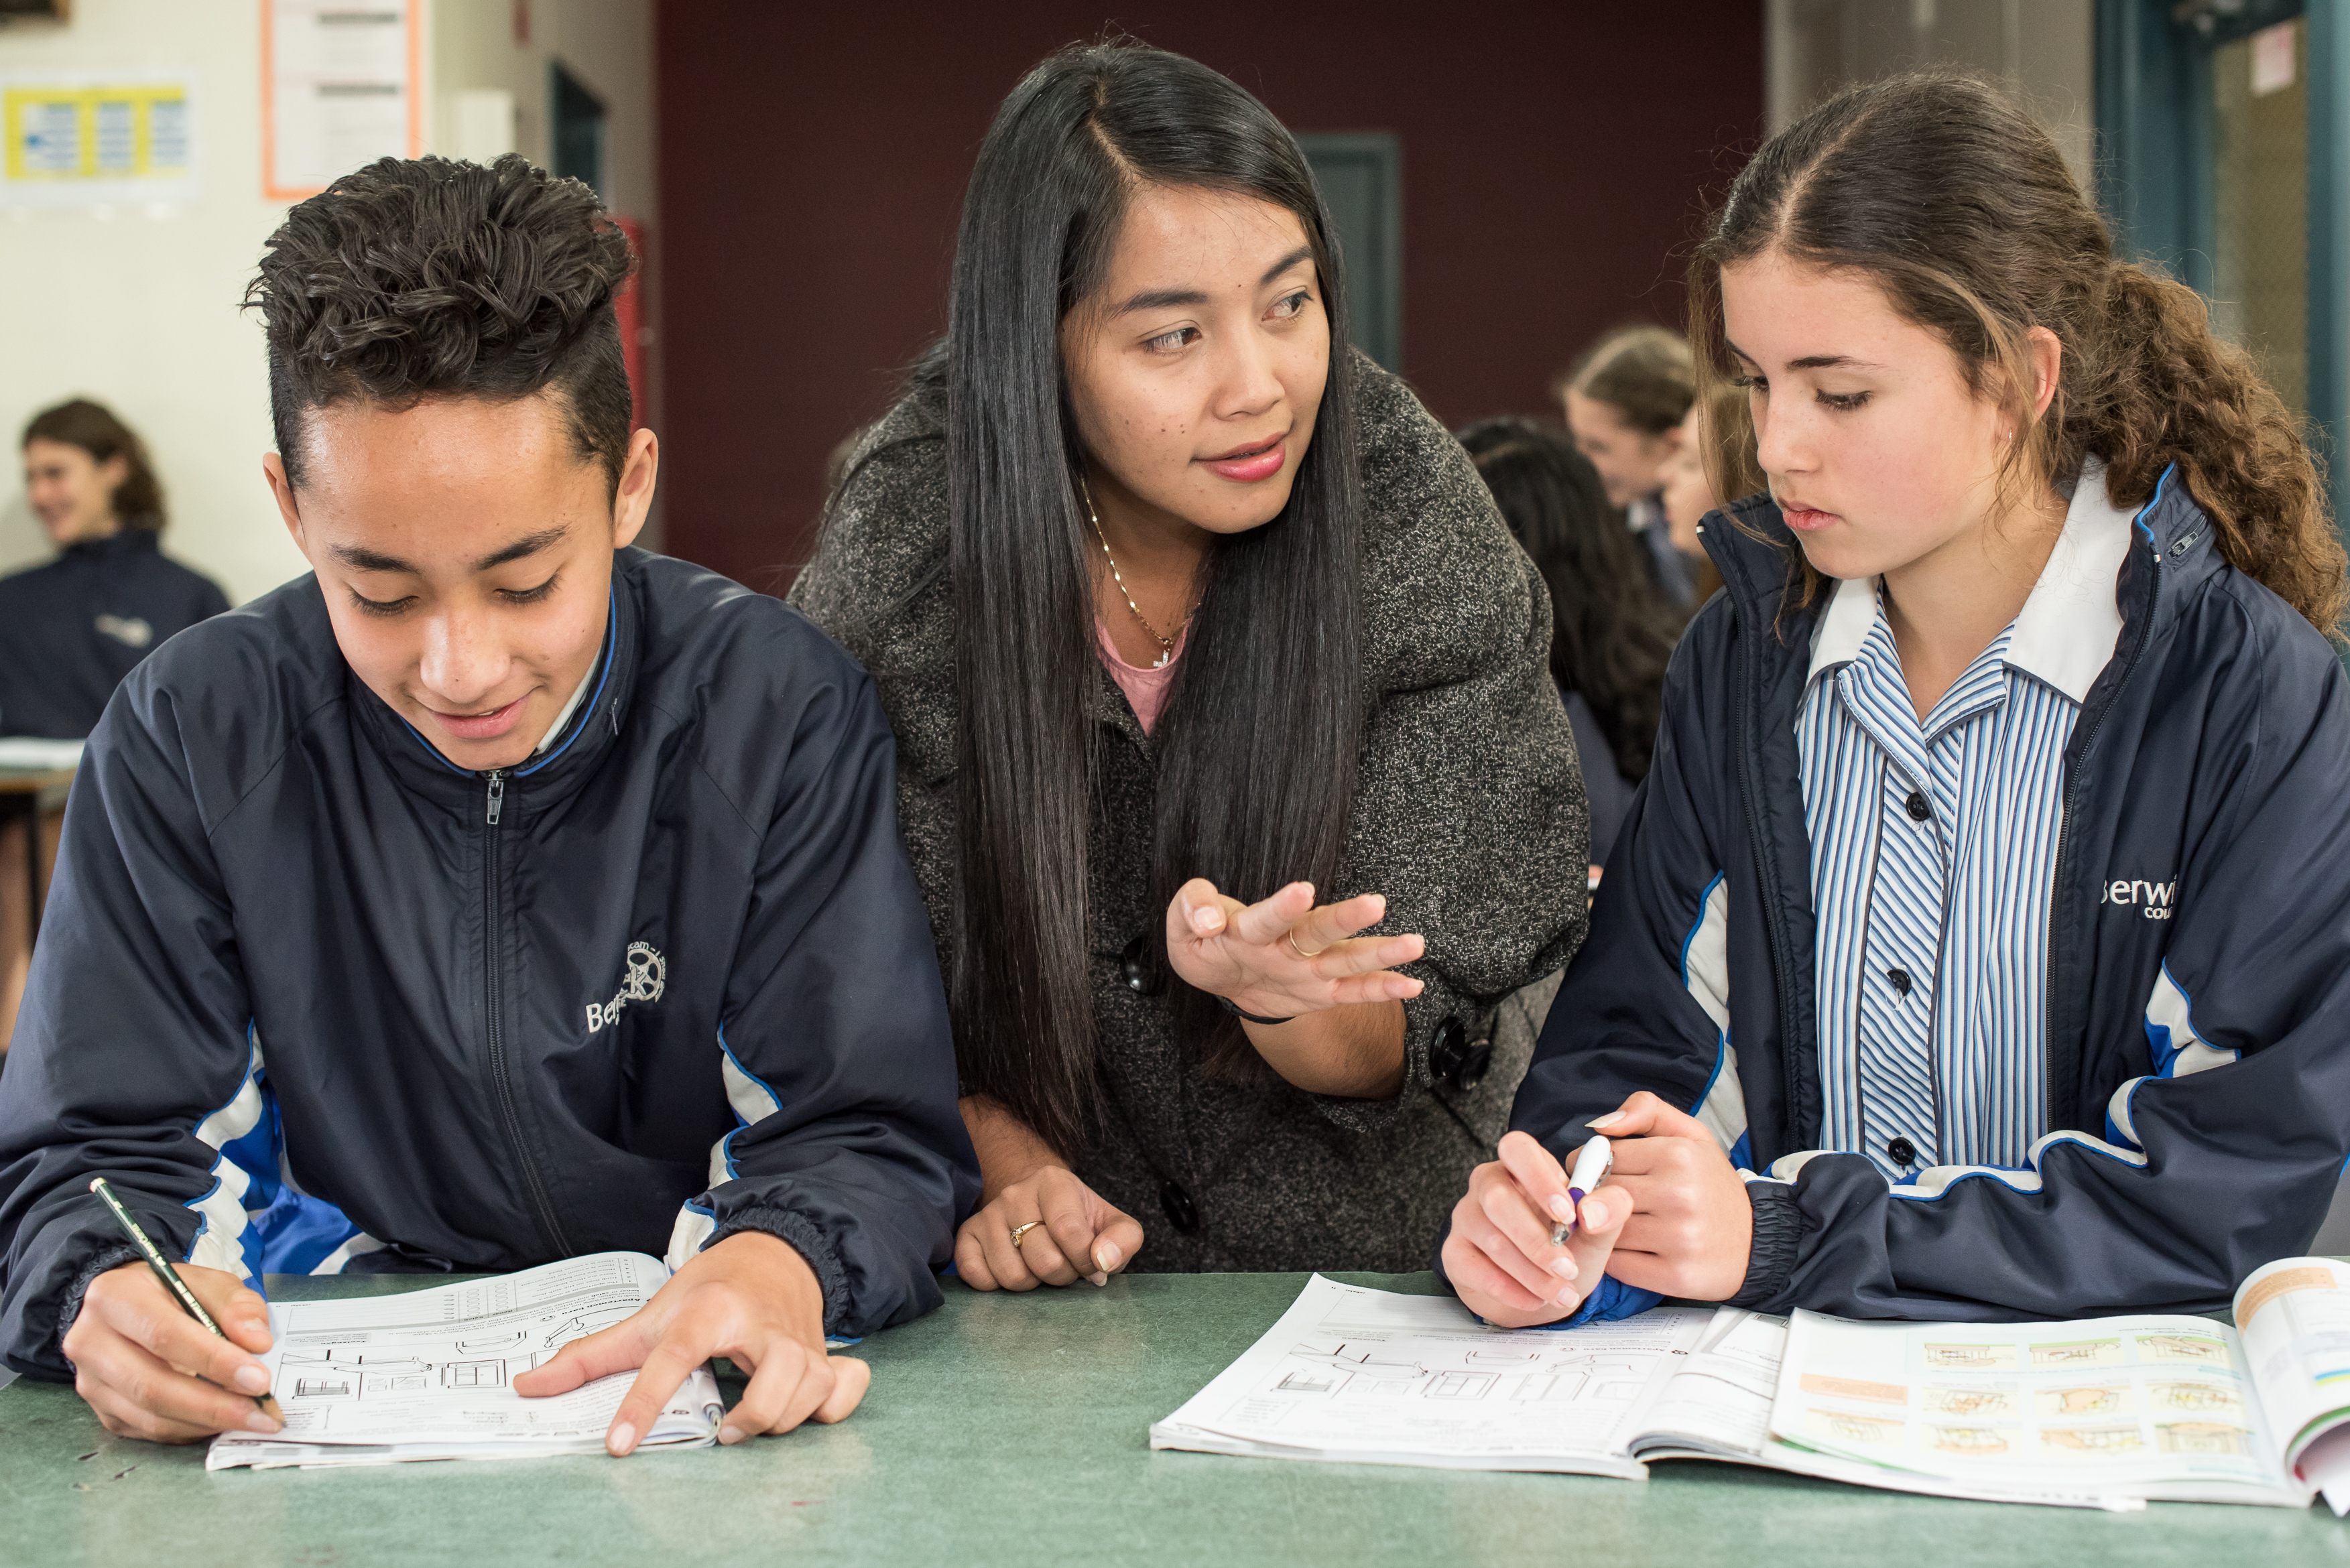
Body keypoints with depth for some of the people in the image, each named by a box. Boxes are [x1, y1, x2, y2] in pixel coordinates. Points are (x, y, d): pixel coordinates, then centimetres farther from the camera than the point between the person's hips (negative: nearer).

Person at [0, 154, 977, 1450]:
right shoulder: (191, 737, -6)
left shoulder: (781, 711, -9)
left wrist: (776, 1268, -33)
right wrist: (111, 1294, -31)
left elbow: (867, 1135, -9)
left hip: (681, 1396, -1)